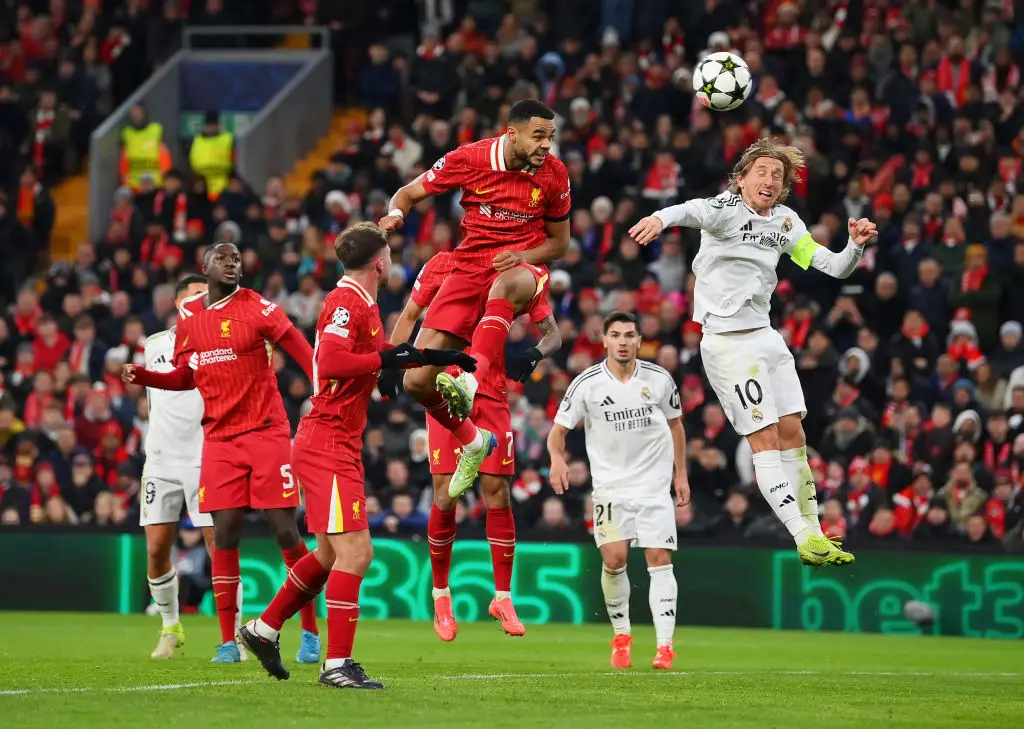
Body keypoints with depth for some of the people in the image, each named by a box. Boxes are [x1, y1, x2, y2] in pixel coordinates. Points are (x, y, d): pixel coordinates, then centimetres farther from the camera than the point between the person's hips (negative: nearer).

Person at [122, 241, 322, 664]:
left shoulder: (257, 309, -6)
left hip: (267, 434, -3)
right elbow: (185, 378, 20)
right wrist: (142, 376, 4)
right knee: (225, 534, -2)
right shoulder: (188, 317, 9)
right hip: (220, 439, 3)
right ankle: (228, 641, 4)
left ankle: (310, 633, 7)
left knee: (285, 531, -4)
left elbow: (302, 352, -9)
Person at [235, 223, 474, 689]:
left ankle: (264, 629, 28)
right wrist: (386, 359, -22)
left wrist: (437, 359, 25)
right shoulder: (346, 302, -14)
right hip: (328, 444, -10)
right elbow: (330, 361, -27)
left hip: (340, 447, 10)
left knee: (333, 554, 17)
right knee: (354, 552, -13)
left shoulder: (364, 304, 17)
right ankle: (337, 664, -11)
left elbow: (384, 355, 32)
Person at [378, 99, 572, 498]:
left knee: (504, 286, -45)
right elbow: (409, 193, 4)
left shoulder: (554, 174, -4)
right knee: (417, 381, -7)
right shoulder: (469, 159, -7)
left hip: (520, 267, -2)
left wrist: (522, 256, -13)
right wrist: (395, 214, -21)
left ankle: (470, 381, -56)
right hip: (469, 268, 2)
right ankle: (472, 442, 20)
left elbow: (559, 242, 8)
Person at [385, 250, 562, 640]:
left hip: (492, 395, 2)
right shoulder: (443, 266, -3)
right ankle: (440, 593, 12)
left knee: (497, 490, -1)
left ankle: (503, 597, 11)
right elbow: (409, 316, 9)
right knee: (446, 494, -6)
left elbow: (552, 334, 9)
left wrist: (534, 354, -12)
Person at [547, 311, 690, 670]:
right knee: (614, 560, -10)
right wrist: (557, 458, -24)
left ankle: (664, 646, -11)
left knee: (660, 560, -8)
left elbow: (675, 424, 13)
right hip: (610, 485, 0)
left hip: (654, 483, 1)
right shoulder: (587, 383, -7)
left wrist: (681, 474, 12)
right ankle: (621, 635, 13)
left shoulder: (659, 379, -2)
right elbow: (559, 428, -3)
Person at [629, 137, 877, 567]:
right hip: (728, 341, -7)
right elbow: (693, 210, -36)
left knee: (793, 433, 9)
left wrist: (856, 245, -12)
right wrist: (661, 218, -59)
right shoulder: (727, 209, -13)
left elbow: (834, 267, 10)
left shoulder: (785, 221, 8)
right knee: (765, 438, -8)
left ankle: (814, 533, 16)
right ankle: (803, 538, -9)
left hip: (765, 335, 7)